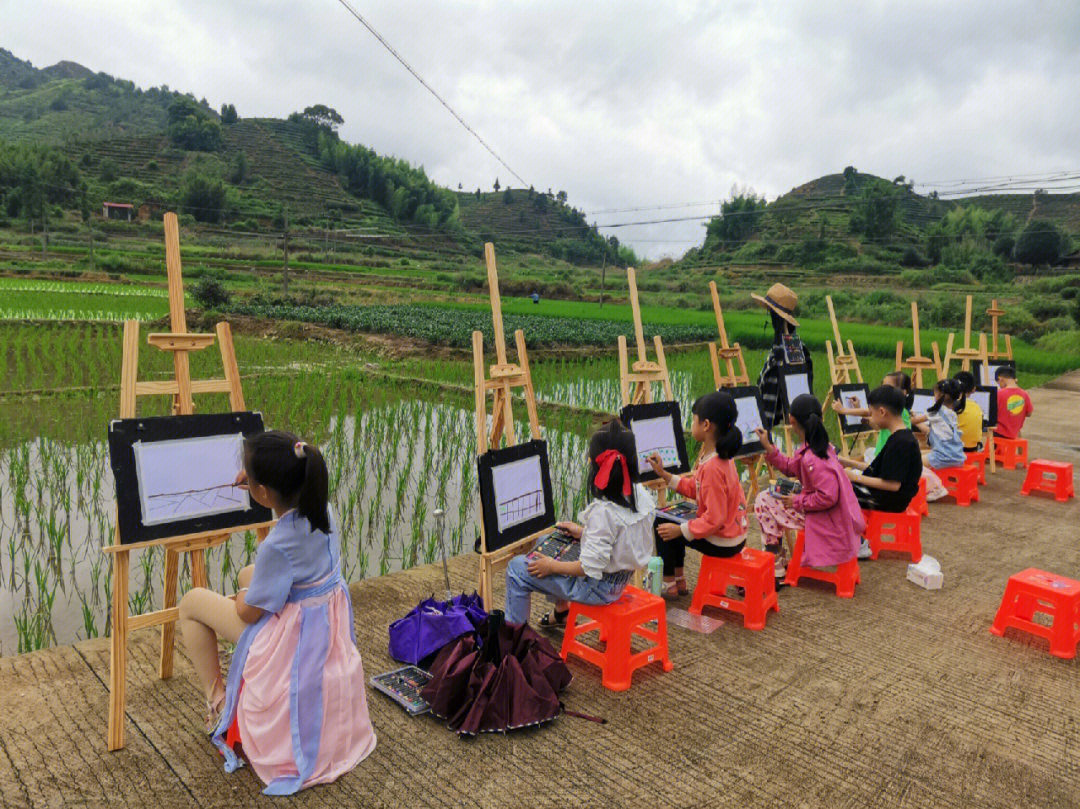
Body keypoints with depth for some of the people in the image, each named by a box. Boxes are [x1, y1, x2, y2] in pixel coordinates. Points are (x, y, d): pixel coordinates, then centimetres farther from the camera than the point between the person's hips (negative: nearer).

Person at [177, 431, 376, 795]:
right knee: (248, 574, 30)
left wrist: (241, 598, 5)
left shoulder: (277, 546, -31)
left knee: (192, 602, 6)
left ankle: (217, 699, 14)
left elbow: (249, 613, -17)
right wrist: (256, 485, 14)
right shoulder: (321, 511, -10)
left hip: (288, 643, -8)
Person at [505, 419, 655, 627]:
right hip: (620, 578, 9)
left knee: (517, 567, -1)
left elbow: (590, 568, -28)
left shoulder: (603, 511, -33)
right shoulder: (641, 495, -8)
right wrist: (584, 532, 12)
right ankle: (561, 612, 40)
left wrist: (552, 566, -14)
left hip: (599, 589, -9)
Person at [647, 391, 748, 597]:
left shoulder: (712, 468, -29)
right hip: (732, 532, 10)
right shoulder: (720, 456, 1)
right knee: (675, 523, 23)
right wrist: (664, 474, 7)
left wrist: (680, 530, -20)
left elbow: (714, 519, -28)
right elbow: (695, 489, 10)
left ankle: (668, 584, 13)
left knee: (663, 527, -2)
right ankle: (678, 579, 30)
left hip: (723, 543, -10)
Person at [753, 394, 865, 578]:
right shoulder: (818, 446, 2)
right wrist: (768, 447, 7)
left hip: (824, 521, -10)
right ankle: (775, 560, 25)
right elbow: (790, 467, 15)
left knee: (764, 503, -5)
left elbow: (827, 497, -34)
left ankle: (776, 569, 7)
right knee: (766, 498, 16)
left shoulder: (813, 459, -29)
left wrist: (798, 501, -20)